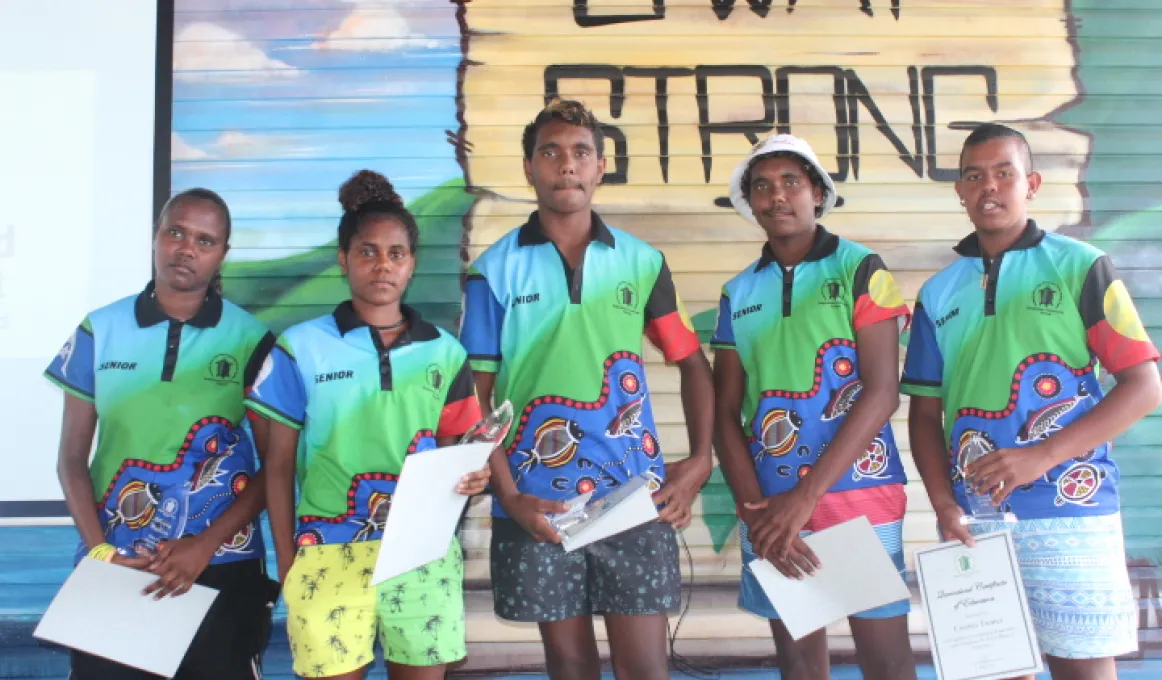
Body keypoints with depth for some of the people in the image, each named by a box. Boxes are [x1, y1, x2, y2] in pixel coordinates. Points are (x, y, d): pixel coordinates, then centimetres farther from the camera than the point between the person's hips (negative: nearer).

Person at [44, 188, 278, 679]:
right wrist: (99, 550, -6)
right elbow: (72, 460, 5)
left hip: (222, 569, -1)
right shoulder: (100, 331, 3)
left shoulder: (251, 339, -3)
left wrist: (205, 546, -11)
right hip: (115, 567, 1)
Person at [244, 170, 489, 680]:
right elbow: (279, 466, 4)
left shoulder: (445, 353, 8)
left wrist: (469, 475, -10)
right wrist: (286, 565, 1)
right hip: (330, 554, -2)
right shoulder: (300, 347, 2)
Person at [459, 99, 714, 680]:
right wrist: (508, 496, -9)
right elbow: (476, 397, -1)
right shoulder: (495, 271, -1)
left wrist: (700, 459, 0)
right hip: (538, 502, 0)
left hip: (635, 495, 1)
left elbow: (693, 365, 12)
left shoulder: (643, 263, 4)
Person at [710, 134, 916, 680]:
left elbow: (882, 392, -11)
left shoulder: (861, 270, -2)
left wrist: (804, 497, -16)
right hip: (771, 507, 3)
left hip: (858, 498, -3)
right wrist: (755, 510, -9)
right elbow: (726, 414, 6)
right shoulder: (737, 295, 8)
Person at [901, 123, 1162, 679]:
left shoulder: (1081, 268, 0)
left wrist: (1043, 455, -16)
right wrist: (944, 504, -6)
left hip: (1069, 514, -3)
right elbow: (925, 411, 10)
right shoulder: (939, 293, 9)